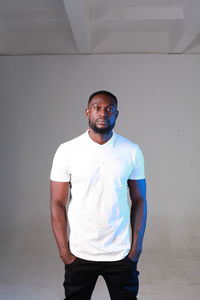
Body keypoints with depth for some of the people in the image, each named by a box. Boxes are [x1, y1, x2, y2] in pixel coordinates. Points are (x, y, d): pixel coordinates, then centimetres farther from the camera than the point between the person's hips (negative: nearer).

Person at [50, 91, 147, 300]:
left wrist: (136, 247, -1)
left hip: (121, 254, 1)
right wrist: (64, 251, -6)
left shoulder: (132, 151, -3)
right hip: (79, 254, -1)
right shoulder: (67, 151, -7)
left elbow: (139, 201, 2)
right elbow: (58, 204, -4)